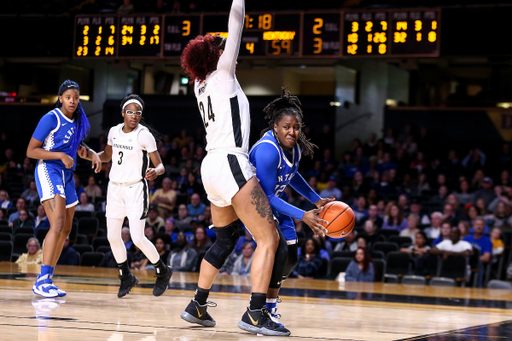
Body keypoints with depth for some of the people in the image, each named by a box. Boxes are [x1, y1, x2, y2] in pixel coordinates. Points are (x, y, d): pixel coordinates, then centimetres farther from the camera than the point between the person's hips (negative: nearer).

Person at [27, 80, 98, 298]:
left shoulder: (78, 121, 10)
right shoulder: (51, 119, -12)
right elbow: (31, 151, -13)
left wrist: (93, 155, 9)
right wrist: (60, 155, -22)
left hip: (67, 175, 9)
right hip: (48, 171, -9)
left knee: (65, 230, 11)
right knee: (58, 225, -23)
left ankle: (45, 281, 18)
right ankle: (42, 280, -25)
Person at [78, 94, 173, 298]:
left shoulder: (144, 135, -14)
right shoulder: (114, 132, 2)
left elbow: (160, 166, -15)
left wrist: (156, 172, -37)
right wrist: (89, 154, 2)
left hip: (136, 189, -6)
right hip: (115, 188, 6)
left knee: (138, 238, -12)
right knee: (112, 236, 4)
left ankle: (163, 272, 11)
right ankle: (126, 277, 23)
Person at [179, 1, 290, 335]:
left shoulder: (201, 84, 14)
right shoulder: (222, 75, -5)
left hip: (213, 166, 9)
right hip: (230, 163, -9)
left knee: (226, 239, 22)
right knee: (270, 238, -9)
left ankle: (198, 306, 25)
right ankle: (256, 314, -16)